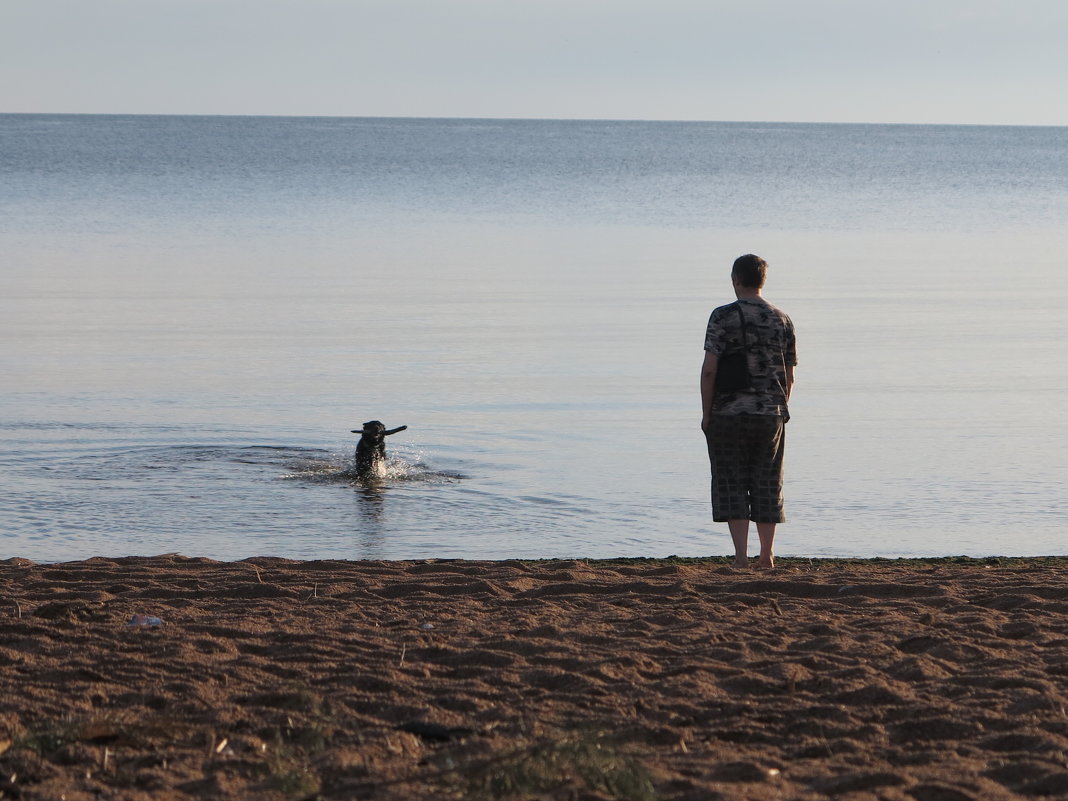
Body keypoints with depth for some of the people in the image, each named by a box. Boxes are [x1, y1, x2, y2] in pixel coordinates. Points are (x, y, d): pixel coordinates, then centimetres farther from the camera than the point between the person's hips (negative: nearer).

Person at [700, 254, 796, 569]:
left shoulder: (723, 317, -7)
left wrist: (706, 414, -4)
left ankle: (741, 554, -5)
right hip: (770, 414, 3)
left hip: (728, 413, -3)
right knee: (767, 484, 11)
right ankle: (767, 555, 15)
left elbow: (709, 369, -12)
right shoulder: (782, 321, 5)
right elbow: (789, 377, 8)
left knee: (732, 484, 2)